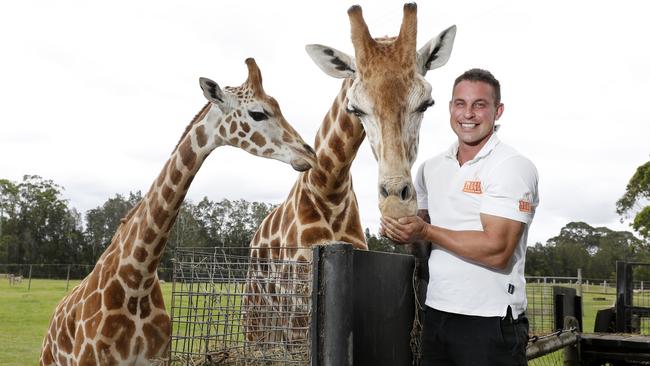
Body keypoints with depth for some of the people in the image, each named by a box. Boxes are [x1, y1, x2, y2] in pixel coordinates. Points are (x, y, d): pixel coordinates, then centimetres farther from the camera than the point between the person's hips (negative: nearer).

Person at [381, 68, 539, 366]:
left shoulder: (513, 167, -11)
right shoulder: (431, 168, 9)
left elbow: (496, 250, -21)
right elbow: (418, 221, 20)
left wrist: (426, 231, -19)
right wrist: (400, 230, -4)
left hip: (490, 322, -6)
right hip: (435, 314, 6)